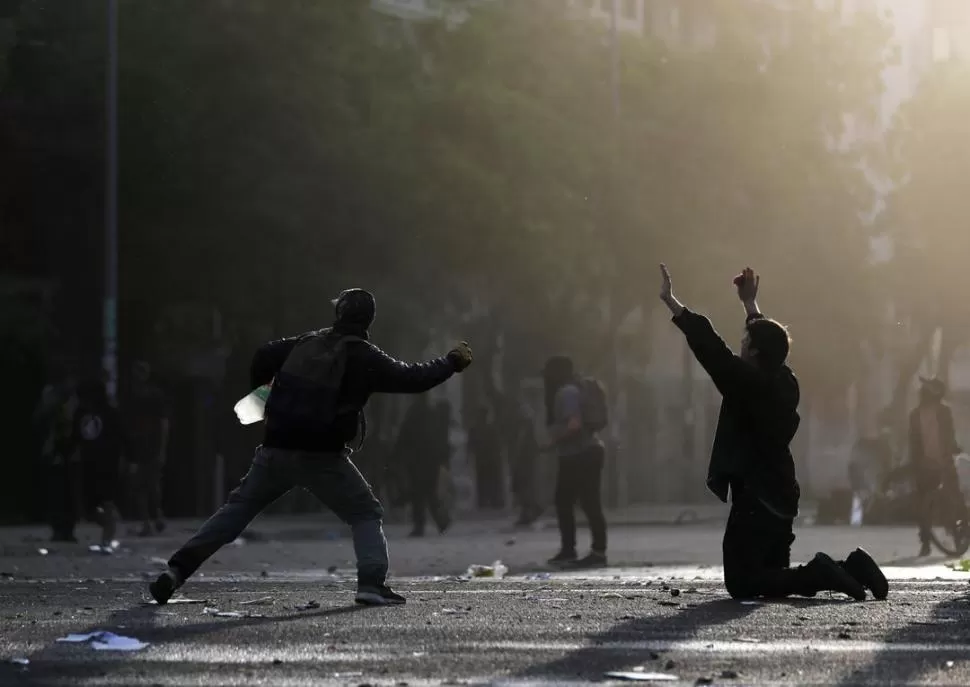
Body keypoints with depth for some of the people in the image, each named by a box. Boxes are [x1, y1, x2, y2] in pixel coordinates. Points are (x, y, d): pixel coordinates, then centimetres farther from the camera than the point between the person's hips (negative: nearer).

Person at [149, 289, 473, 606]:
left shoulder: (307, 342, 11)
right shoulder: (364, 357, -3)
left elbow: (264, 358, 16)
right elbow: (410, 378, -4)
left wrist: (258, 388, 36)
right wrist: (452, 362, 10)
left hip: (276, 449, 4)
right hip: (322, 457, -4)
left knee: (238, 508, 13)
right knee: (366, 514, 10)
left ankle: (177, 570, 5)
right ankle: (372, 583, -10)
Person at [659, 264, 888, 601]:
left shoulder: (751, 384, -17)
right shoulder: (784, 381, 7)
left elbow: (713, 349, -20)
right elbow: (767, 339, 25)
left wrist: (672, 303, -19)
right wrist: (749, 304, 36)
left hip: (755, 501, -9)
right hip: (780, 499, 9)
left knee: (742, 584, -7)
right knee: (771, 579, 17)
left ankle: (819, 574, -18)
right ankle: (851, 569, 3)